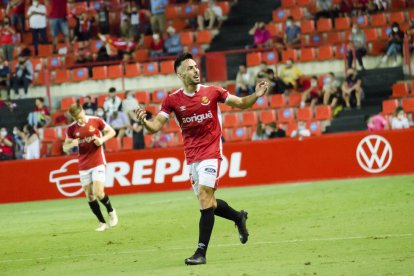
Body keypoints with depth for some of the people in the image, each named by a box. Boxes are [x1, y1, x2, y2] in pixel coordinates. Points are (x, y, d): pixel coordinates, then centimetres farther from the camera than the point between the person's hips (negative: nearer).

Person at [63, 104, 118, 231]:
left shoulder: (96, 121, -7)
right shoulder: (72, 129, -1)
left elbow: (111, 132, 6)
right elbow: (65, 148, 5)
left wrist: (102, 139, -14)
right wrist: (72, 144, -18)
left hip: (97, 163, -3)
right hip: (83, 166, 3)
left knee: (98, 192, -14)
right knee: (89, 196, 3)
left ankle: (111, 211, 15)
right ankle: (102, 222, 14)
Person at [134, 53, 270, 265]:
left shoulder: (212, 92, -2)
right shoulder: (172, 100, -1)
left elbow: (241, 104, 7)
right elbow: (156, 126, -7)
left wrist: (256, 95, -12)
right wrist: (144, 121, -28)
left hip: (211, 152, -3)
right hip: (191, 157, 3)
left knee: (205, 196, -18)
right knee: (207, 203, 11)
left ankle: (201, 252, -18)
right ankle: (238, 217, 41)